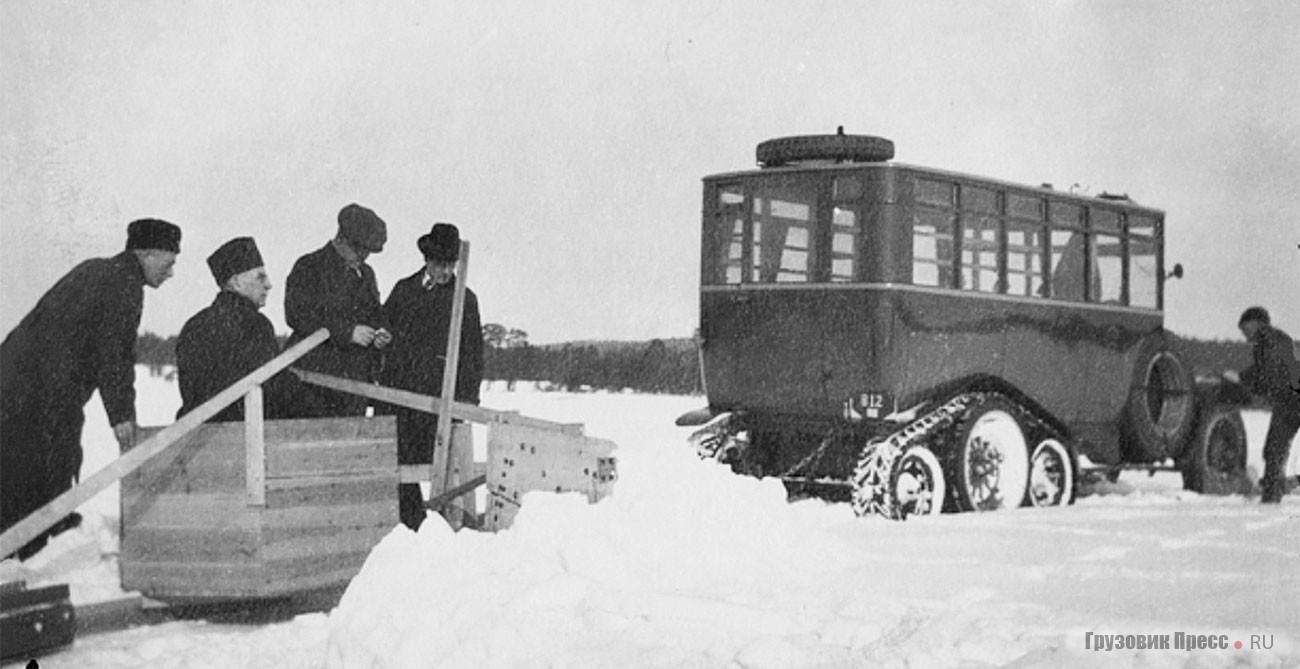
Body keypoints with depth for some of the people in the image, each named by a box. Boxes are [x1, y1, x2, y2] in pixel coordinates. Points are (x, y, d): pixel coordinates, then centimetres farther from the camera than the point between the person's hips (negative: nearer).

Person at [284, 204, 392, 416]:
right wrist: (347, 332, -19)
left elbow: (375, 315, 29)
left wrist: (382, 333, 4)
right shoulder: (309, 267, -4)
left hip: (357, 376, 6)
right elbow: (296, 315, -15)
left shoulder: (365, 273, 20)